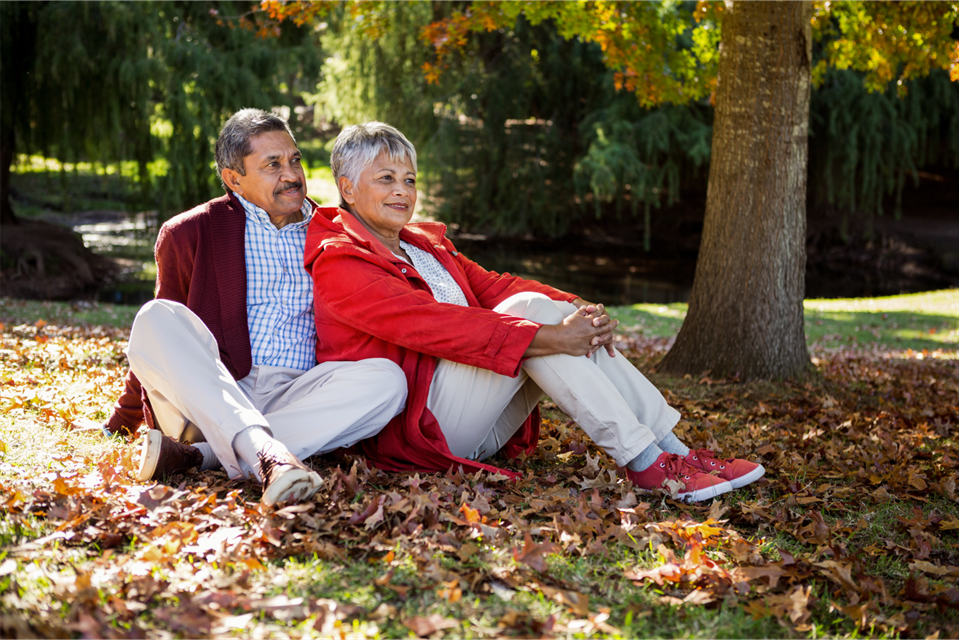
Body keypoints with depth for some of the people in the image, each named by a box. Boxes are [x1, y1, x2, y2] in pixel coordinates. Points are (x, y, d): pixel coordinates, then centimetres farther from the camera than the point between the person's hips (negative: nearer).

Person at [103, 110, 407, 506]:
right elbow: (157, 348, 21)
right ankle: (265, 454, -48)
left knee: (387, 378, -27)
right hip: (207, 396, -1)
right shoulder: (192, 232, 12)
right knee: (156, 320, -28)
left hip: (294, 399, 2)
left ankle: (198, 455, -37)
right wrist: (120, 426, 23)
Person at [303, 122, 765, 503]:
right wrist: (547, 337, -26)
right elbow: (432, 325, -21)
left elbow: (492, 286, 9)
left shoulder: (426, 244, 23)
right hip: (414, 431, -8)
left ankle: (674, 451, -16)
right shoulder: (338, 264, -7)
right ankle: (645, 464, -26)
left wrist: (576, 309, -11)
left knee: (561, 313, -10)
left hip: (480, 433, 8)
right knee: (529, 310, -23)